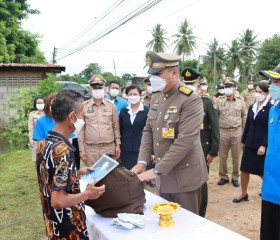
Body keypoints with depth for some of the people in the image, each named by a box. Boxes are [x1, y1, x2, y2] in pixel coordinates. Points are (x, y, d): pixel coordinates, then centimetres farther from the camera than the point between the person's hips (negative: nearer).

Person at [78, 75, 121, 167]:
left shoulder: (111, 105, 5)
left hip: (109, 148, 1)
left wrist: (118, 145, 6)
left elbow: (116, 127, 9)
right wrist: (81, 149, 0)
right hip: (90, 149, -1)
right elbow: (81, 129, 3)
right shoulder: (84, 106, 1)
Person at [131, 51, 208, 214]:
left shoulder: (191, 99, -18)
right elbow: (148, 130, 9)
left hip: (184, 176, -6)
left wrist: (156, 170, -23)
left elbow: (185, 141, -24)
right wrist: (142, 161, -4)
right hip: (163, 175, 7)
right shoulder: (156, 97, 6)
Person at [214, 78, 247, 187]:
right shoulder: (219, 100, -2)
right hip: (222, 132, 0)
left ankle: (235, 177, 25)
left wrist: (244, 131, 6)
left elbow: (245, 116, 8)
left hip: (237, 132, 1)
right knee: (222, 156, 9)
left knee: (236, 157, 10)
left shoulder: (241, 101, 1)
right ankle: (223, 176, 25)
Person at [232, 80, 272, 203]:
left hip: (262, 145, -5)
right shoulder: (252, 107, 8)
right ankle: (244, 193, 24)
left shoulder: (271, 108, -10)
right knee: (244, 169, 8)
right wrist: (243, 141, 14)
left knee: (263, 172, 9)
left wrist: (264, 145, -18)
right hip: (250, 144, 5)